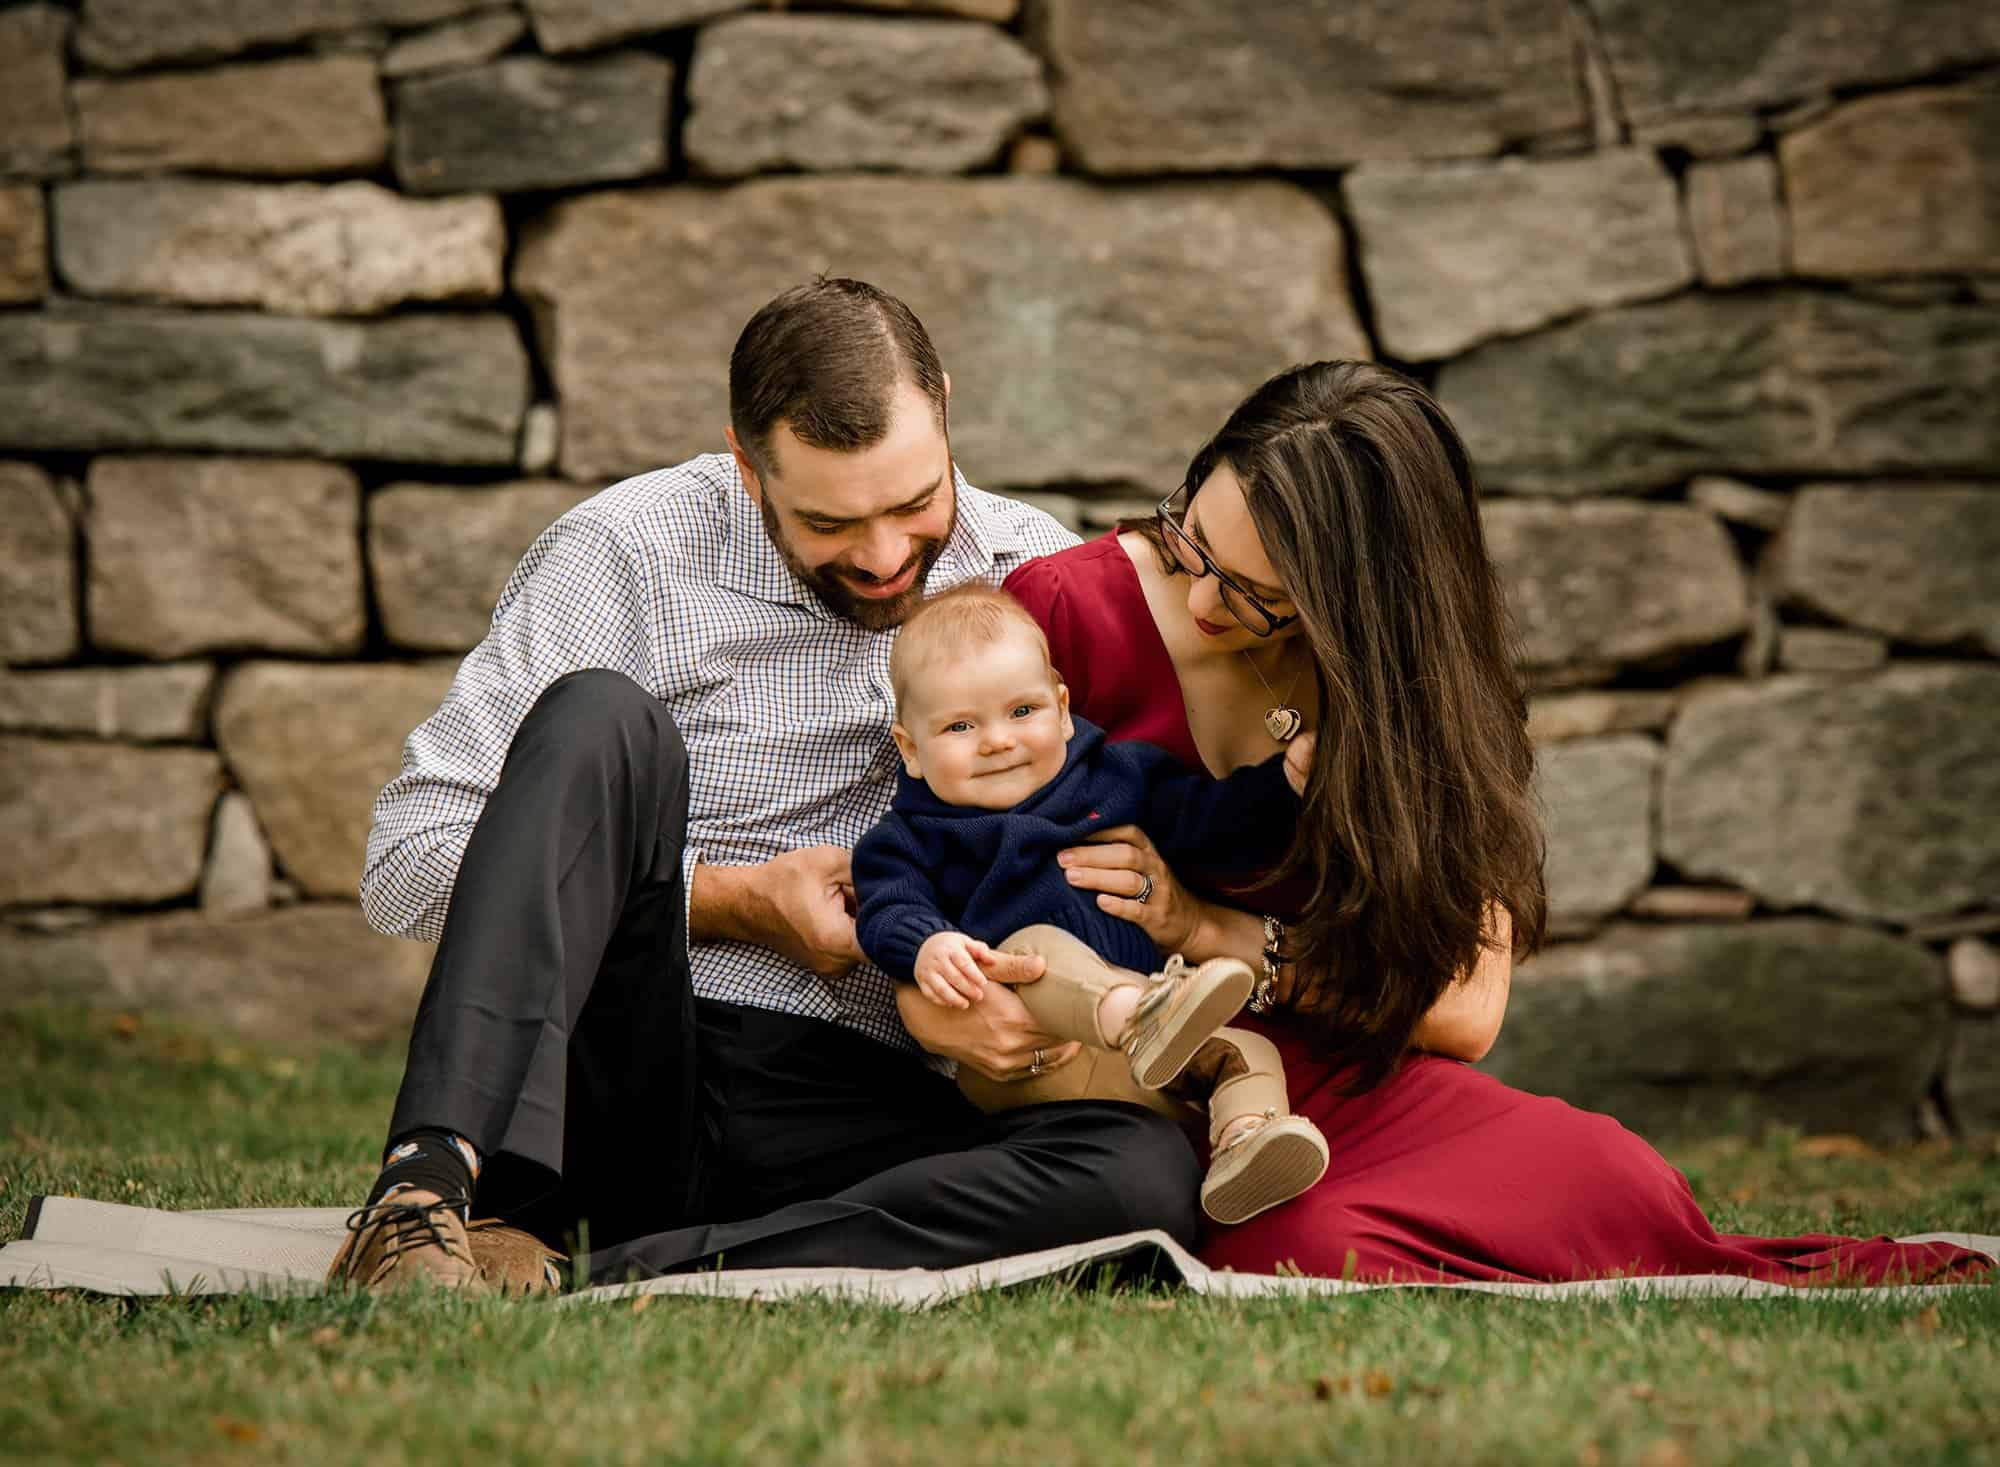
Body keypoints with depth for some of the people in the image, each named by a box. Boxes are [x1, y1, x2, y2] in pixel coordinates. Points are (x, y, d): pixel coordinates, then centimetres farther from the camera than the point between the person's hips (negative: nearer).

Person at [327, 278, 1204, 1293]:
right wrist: (741, 902, -9)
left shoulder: (1044, 583, 9)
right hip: (610, 1072, -2)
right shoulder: (627, 553, -1)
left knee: (1151, 1172, -29)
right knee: (599, 716, -26)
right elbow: (405, 868, -4)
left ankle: (585, 1275, -35)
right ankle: (428, 1192, -43)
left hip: (847, 1108, 2)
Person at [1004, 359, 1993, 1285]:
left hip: (1338, 1087, 2)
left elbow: (1463, 1009, -4)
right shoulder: (1068, 611, -7)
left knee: (1611, 1183, -30)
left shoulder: (1411, 684, 0)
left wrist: (1209, 930, -14)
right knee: (1330, 1252, -36)